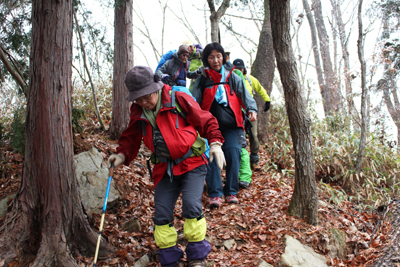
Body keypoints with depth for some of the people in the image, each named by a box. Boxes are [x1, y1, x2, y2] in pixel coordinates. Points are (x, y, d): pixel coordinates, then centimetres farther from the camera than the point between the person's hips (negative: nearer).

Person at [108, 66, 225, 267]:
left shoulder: (178, 99, -11)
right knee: (161, 213, 2)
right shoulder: (138, 113, 4)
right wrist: (122, 155, -3)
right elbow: (131, 137, 15)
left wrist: (215, 143, -16)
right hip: (164, 169, 5)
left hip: (192, 162, -5)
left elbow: (206, 121, -5)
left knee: (191, 205, -18)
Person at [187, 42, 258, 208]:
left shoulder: (232, 77, 9)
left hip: (231, 125, 1)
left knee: (233, 154, -12)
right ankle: (215, 194, -11)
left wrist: (251, 109, -17)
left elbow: (244, 94, 1)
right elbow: (194, 102, 6)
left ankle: (231, 192, 2)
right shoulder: (202, 79, 9)